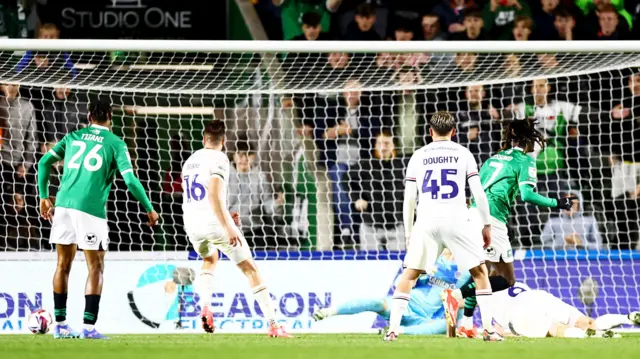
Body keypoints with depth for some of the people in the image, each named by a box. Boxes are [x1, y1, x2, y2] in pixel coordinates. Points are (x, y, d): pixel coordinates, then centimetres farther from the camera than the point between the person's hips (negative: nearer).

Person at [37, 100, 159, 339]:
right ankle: (89, 326, -3)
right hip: (91, 209, -4)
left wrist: (44, 197, 22)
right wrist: (149, 209, 6)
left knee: (63, 265, 12)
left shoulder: (72, 137, 14)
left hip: (64, 205, 4)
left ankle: (60, 324, 12)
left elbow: (44, 162, 13)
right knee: (95, 268, 4)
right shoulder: (115, 144, 3)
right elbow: (130, 180, -4)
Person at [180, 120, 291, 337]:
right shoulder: (218, 159, -8)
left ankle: (206, 306, 8)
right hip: (215, 222, -7)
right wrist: (228, 227, -25)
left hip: (192, 225, 7)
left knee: (209, 260, 35)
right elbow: (214, 196, -22)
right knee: (250, 269, 3)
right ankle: (273, 325, -2)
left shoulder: (190, 161, 16)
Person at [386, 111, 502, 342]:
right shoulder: (463, 154, 9)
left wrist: (408, 234, 14)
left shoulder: (419, 156, 11)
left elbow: (409, 199, 8)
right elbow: (478, 193, 3)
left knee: (408, 275, 9)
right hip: (456, 222, -1)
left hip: (426, 223, 1)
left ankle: (393, 329, 0)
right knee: (480, 271, 11)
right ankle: (489, 329, 2)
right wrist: (487, 225, 11)